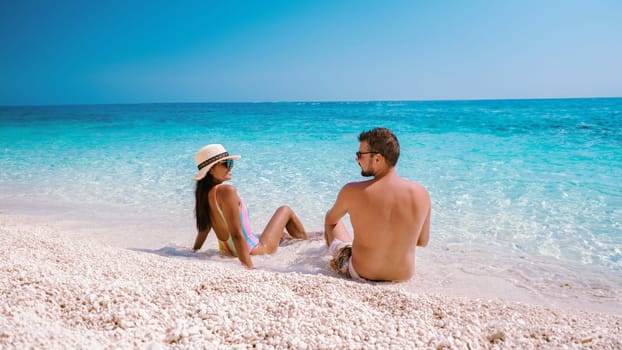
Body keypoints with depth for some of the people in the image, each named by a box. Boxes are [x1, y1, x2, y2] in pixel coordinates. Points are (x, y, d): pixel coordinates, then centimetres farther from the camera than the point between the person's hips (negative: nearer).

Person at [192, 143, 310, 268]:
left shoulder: (204, 193, -2)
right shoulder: (227, 191, -29)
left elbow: (203, 229, 7)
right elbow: (236, 234, -32)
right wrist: (249, 266, -31)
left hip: (227, 251, 8)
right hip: (253, 252, -7)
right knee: (285, 210, 16)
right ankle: (307, 242, 41)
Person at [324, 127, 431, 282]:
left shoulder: (352, 191, -20)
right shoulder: (421, 193, -14)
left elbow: (330, 220, 3)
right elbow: (423, 241, 0)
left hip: (360, 275, -3)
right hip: (404, 277, 3)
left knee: (332, 224, 23)